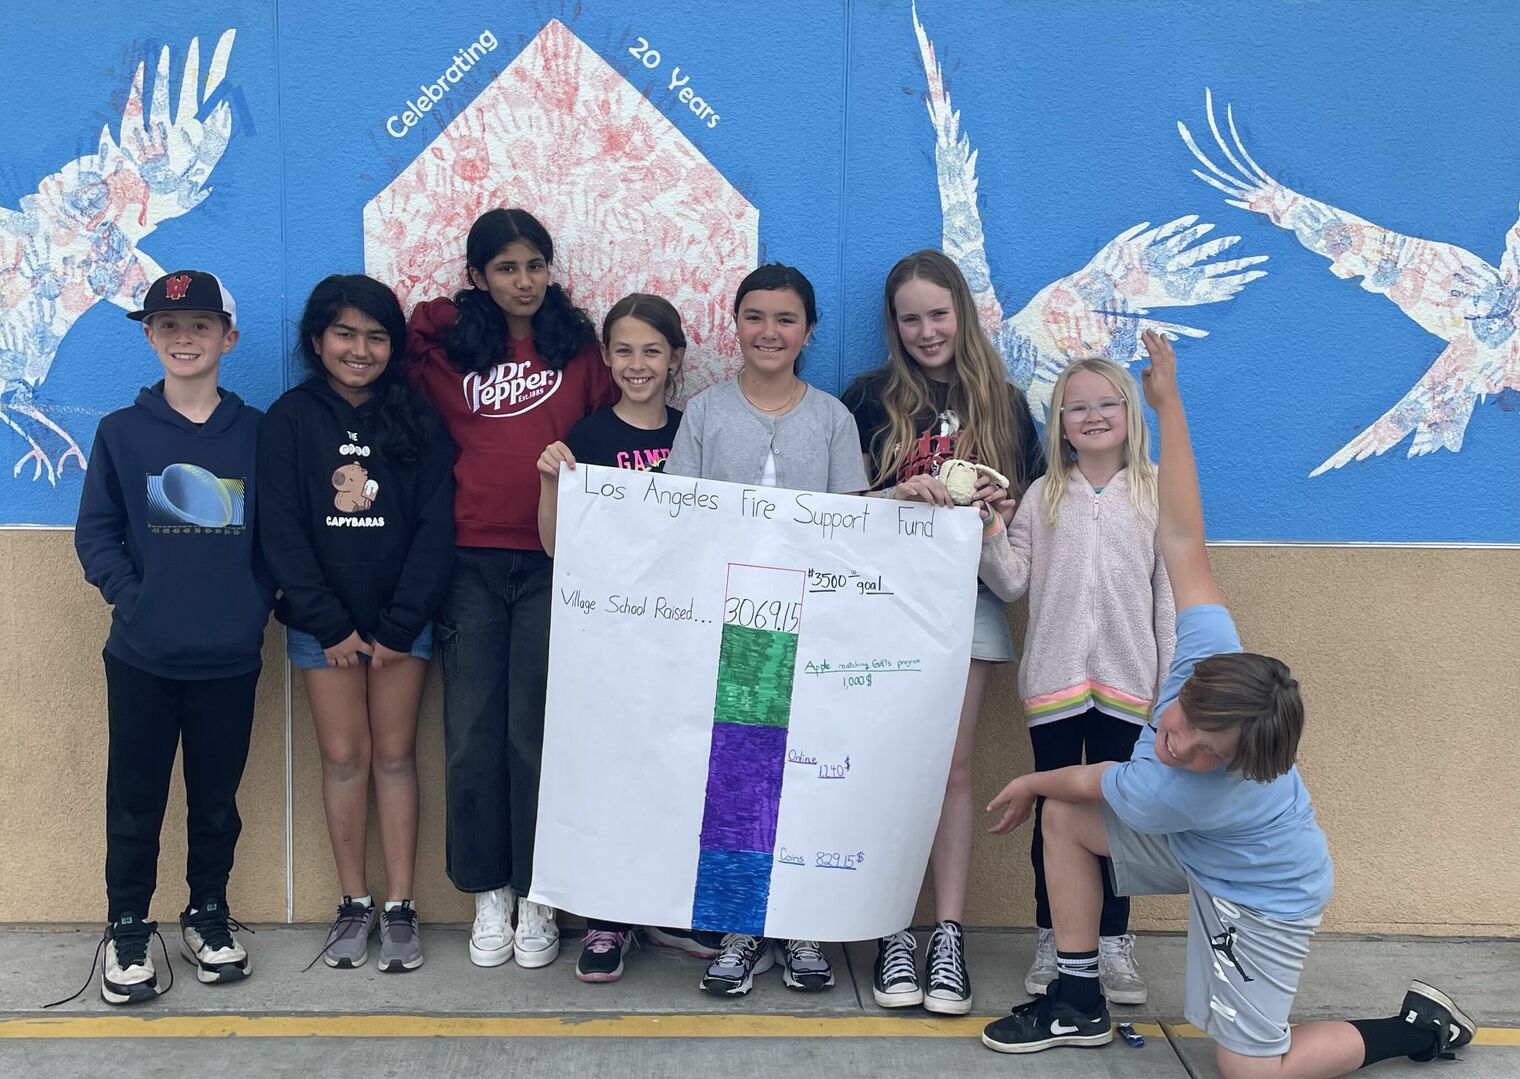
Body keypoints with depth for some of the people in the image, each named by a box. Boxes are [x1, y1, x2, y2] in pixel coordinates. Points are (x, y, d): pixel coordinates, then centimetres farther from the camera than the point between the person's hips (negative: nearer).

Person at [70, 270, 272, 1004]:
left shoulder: (257, 432, 3)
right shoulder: (120, 431, 3)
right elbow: (95, 533, 2)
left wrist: (257, 604, -7)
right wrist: (130, 598, -11)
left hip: (230, 657, 1)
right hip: (142, 656, 0)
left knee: (216, 796, 11)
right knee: (135, 798, 8)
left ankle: (208, 916, 29)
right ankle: (127, 928, 24)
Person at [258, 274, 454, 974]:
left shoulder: (418, 422, 2)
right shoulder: (290, 420, 1)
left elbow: (435, 528, -3)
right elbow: (280, 529, -4)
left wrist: (399, 626, -10)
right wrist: (331, 625, -10)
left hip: (401, 621, 0)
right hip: (323, 621, 0)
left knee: (394, 755, 3)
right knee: (344, 757, 4)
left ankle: (400, 907, 11)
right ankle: (354, 904, 16)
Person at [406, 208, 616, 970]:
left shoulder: (580, 347, 7)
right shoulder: (445, 346, 9)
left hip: (552, 564, -1)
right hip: (471, 562, 1)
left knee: (535, 733, -1)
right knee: (471, 735, 3)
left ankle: (537, 898, 13)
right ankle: (489, 895, 17)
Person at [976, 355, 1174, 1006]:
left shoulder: (1156, 495, 2)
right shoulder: (1043, 496, 5)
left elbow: (1170, 591, 2)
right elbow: (1011, 583, 2)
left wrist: (1174, 682, 0)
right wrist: (986, 528, -11)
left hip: (1124, 681, -1)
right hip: (1053, 679, 1)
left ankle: (1113, 942, 19)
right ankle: (1051, 941, 20)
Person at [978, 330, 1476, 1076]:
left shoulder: (1178, 793, -42)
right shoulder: (1210, 649, -31)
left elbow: (1092, 781, -19)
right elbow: (1182, 538, -29)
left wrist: (1031, 782, 1)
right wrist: (1168, 405, -29)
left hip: (1260, 896, -7)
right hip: (1193, 842, 7)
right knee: (1063, 819, -8)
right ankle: (1080, 1006, 7)